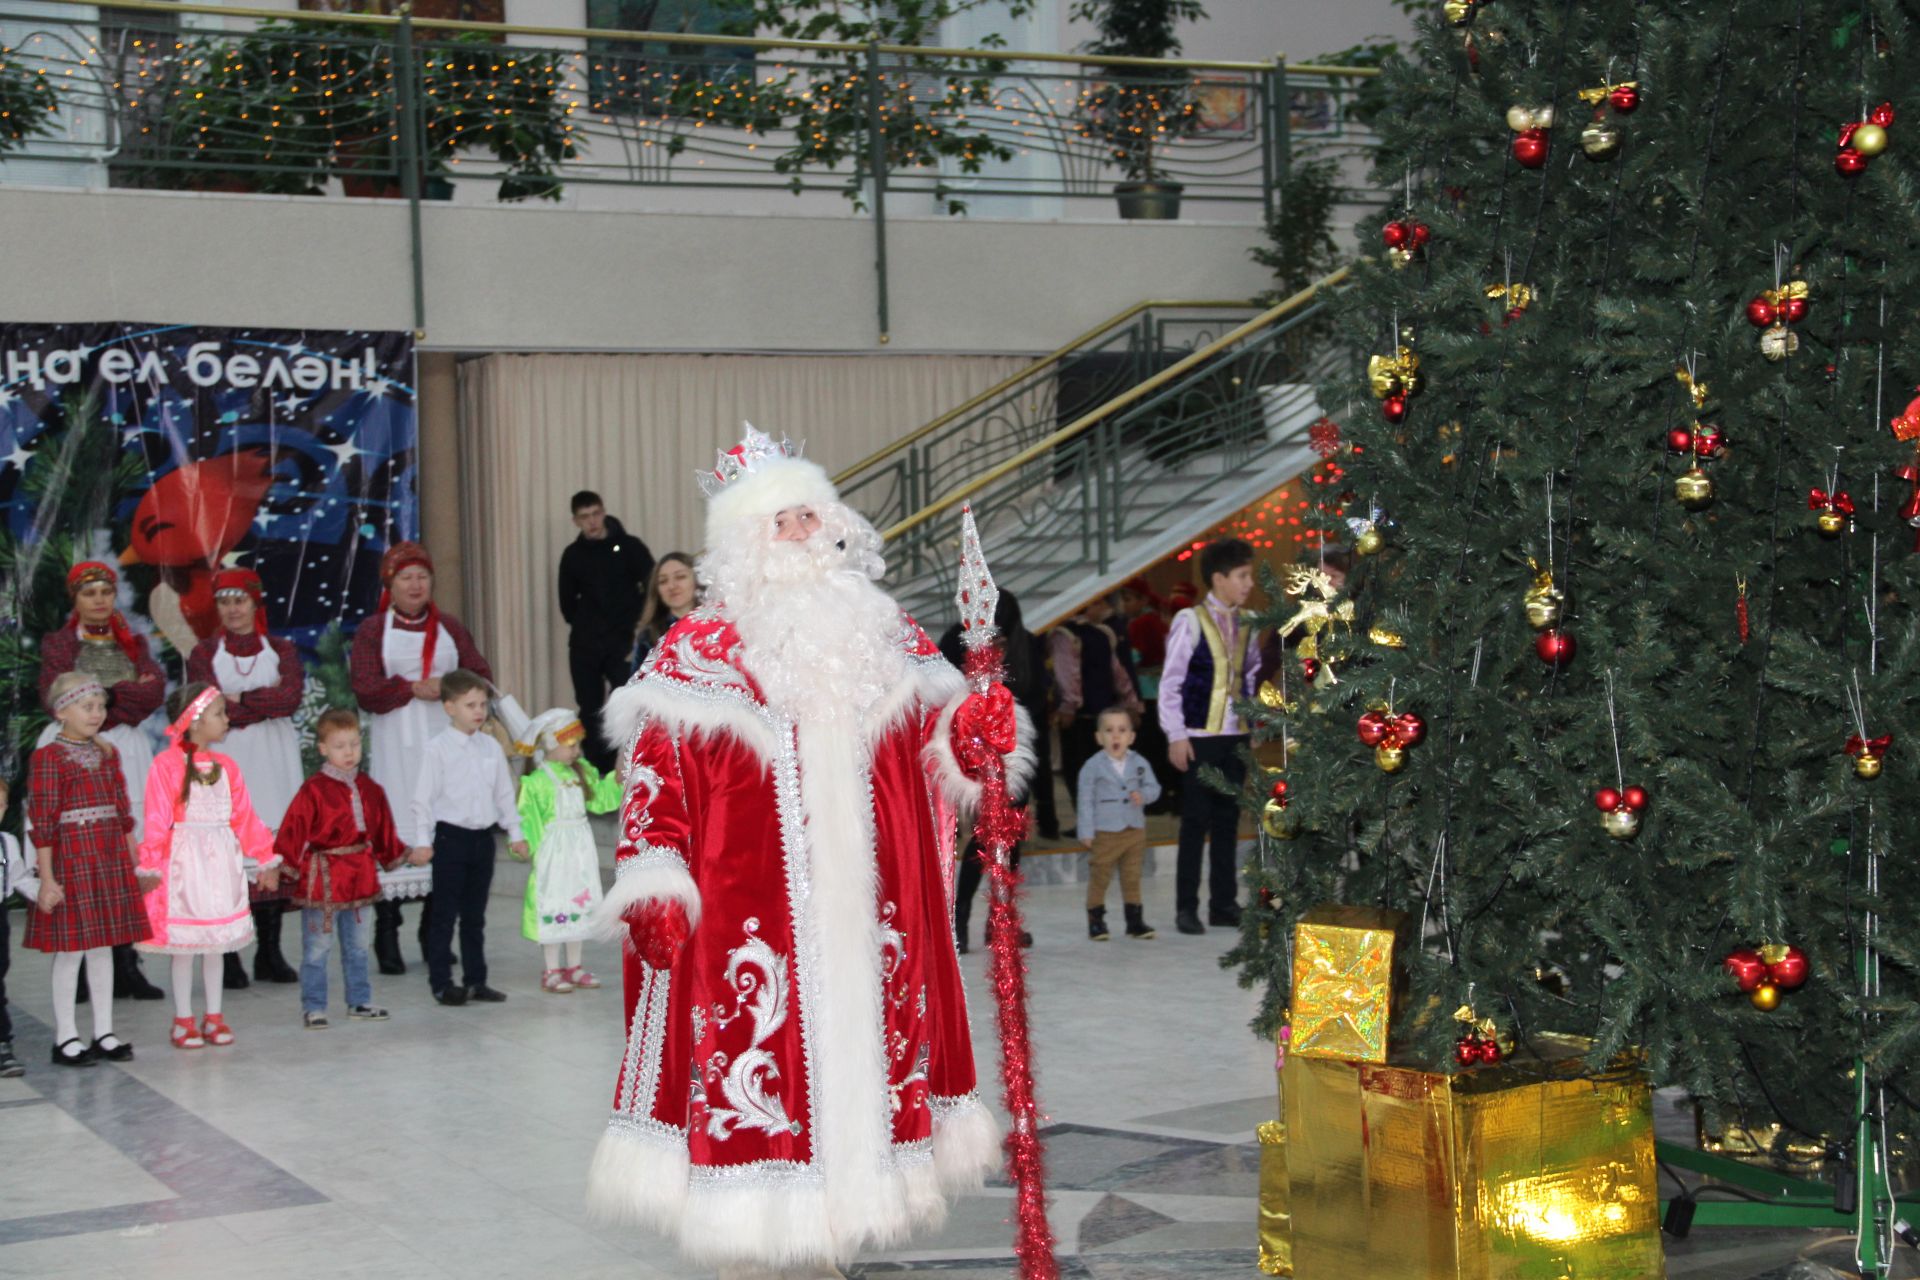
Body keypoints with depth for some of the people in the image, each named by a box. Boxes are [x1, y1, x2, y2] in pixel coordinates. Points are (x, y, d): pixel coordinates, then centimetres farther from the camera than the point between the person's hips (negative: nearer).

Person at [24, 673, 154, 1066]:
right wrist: (46, 879, -15)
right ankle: (65, 1038, 9)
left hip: (111, 860, 6)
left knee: (104, 946, 10)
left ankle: (104, 1033, 17)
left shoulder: (108, 753, 11)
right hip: (71, 860, -6)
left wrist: (134, 864, 11)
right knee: (71, 949, -1)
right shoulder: (48, 758, -9)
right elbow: (42, 823, -12)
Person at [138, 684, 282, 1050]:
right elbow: (157, 820, -13)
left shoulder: (225, 766, 7)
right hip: (184, 861, -5)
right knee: (184, 944, 3)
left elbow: (245, 817, 10)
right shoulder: (167, 764, -10)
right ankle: (183, 1020, 13)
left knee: (217, 941, 11)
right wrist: (150, 867, -17)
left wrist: (267, 858, 10)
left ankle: (214, 1017, 20)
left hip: (221, 862, 5)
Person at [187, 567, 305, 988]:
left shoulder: (281, 650, 13)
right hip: (226, 759, -1)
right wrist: (265, 707, -7)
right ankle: (228, 956, -6)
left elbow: (291, 697, -5)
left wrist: (239, 700, -8)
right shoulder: (204, 654, 10)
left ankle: (270, 953, 4)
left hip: (274, 759, 1)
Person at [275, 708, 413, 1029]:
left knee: (357, 946, 16)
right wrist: (282, 867, -20)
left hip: (360, 877, 6)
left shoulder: (369, 789, 7)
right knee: (317, 948, 0)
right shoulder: (313, 791, -13)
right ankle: (313, 1007, 8)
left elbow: (383, 832, 18)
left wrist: (403, 855, 22)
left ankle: (359, 1002, 27)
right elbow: (293, 832, -15)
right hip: (322, 879, -6)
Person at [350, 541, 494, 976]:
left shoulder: (448, 626, 14)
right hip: (395, 746, -2)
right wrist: (414, 688, -11)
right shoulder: (372, 630, 5)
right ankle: (387, 936, -3)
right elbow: (366, 691, -6)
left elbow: (481, 676, 6)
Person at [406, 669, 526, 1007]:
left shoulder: (491, 747, 7)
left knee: (474, 916, 12)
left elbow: (504, 793, 14)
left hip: (483, 837, 5)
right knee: (445, 915, 1)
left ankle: (475, 980, 18)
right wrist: (422, 841, -14)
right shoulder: (438, 748, -9)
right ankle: (441, 983, 7)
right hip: (451, 836, -5)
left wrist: (515, 832, 13)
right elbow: (423, 797, -10)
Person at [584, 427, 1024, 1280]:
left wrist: (970, 737, -7)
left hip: (863, 913, 5)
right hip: (750, 913, -4)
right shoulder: (700, 652, -1)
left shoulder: (882, 638, 12)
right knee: (761, 1054, -7)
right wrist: (653, 883, -17)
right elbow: (656, 771, -6)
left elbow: (932, 745, 16)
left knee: (858, 1052, 8)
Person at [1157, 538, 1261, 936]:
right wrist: (1176, 735, -10)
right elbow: (1170, 681, -7)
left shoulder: (1247, 625, 10)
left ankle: (1224, 903, 17)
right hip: (1199, 737, -5)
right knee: (1195, 821, -1)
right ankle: (1186, 907, 6)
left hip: (1237, 736, 5)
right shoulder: (1190, 620, -7)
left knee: (1228, 820, 10)